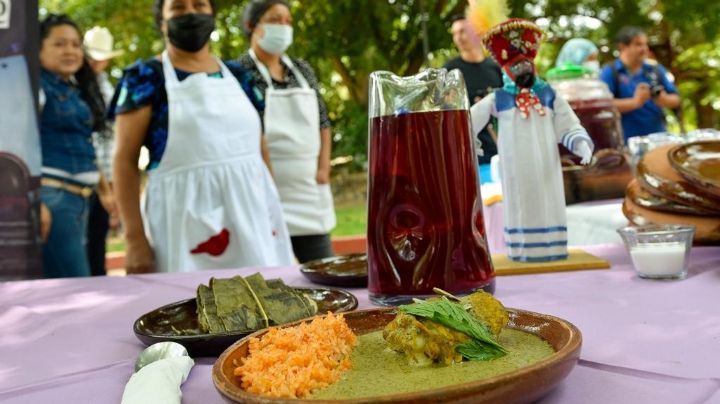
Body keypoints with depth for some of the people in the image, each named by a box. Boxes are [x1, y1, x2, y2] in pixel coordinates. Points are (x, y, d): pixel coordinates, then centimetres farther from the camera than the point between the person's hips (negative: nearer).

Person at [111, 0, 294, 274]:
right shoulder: (145, 78, 0)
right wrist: (135, 239, -11)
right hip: (186, 219, -4)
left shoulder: (238, 76, 13)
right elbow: (125, 160, -4)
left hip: (252, 215, 5)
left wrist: (273, 211, 14)